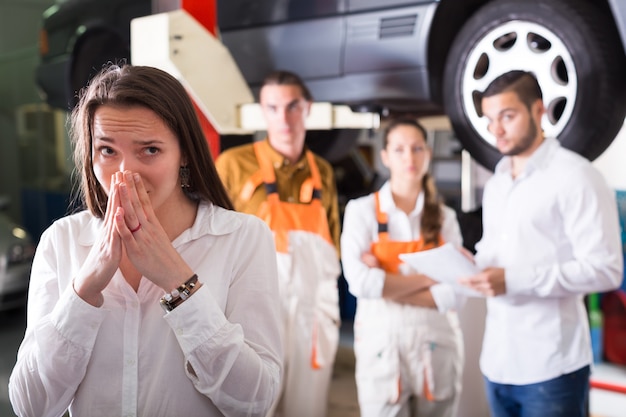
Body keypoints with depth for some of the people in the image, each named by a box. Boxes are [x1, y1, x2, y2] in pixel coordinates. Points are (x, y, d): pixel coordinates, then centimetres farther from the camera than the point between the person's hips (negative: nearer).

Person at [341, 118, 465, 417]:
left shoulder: (445, 217, 5)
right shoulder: (362, 210, -2)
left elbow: (455, 295, -6)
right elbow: (360, 283, -16)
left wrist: (386, 286, -13)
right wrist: (429, 276, -10)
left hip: (437, 346, 3)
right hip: (382, 345, -2)